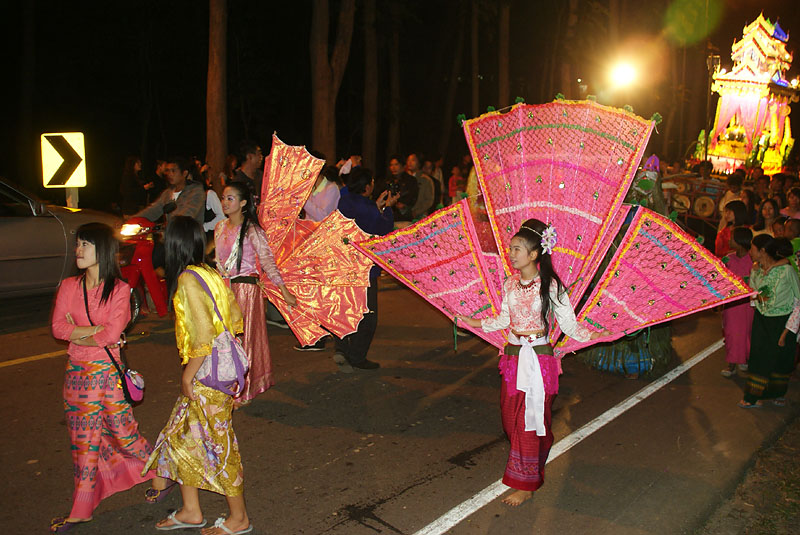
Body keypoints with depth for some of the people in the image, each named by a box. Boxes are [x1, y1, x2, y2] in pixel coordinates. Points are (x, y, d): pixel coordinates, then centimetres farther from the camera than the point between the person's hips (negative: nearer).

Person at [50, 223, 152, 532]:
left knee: (123, 432, 3)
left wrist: (76, 332, -8)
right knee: (82, 440, 11)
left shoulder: (119, 289, -8)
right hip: (77, 372, 4)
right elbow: (58, 327, -6)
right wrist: (97, 330, -14)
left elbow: (113, 333, -17)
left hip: (108, 371, -4)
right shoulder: (69, 286, 4)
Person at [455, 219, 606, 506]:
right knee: (510, 416, 10)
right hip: (513, 355, 5)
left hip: (538, 357, -5)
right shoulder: (510, 284, 5)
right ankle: (531, 468, 36)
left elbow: (568, 324, -6)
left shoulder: (550, 286, -10)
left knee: (530, 418, 0)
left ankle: (526, 485, 12)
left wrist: (592, 336, -19)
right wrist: (477, 323, 18)